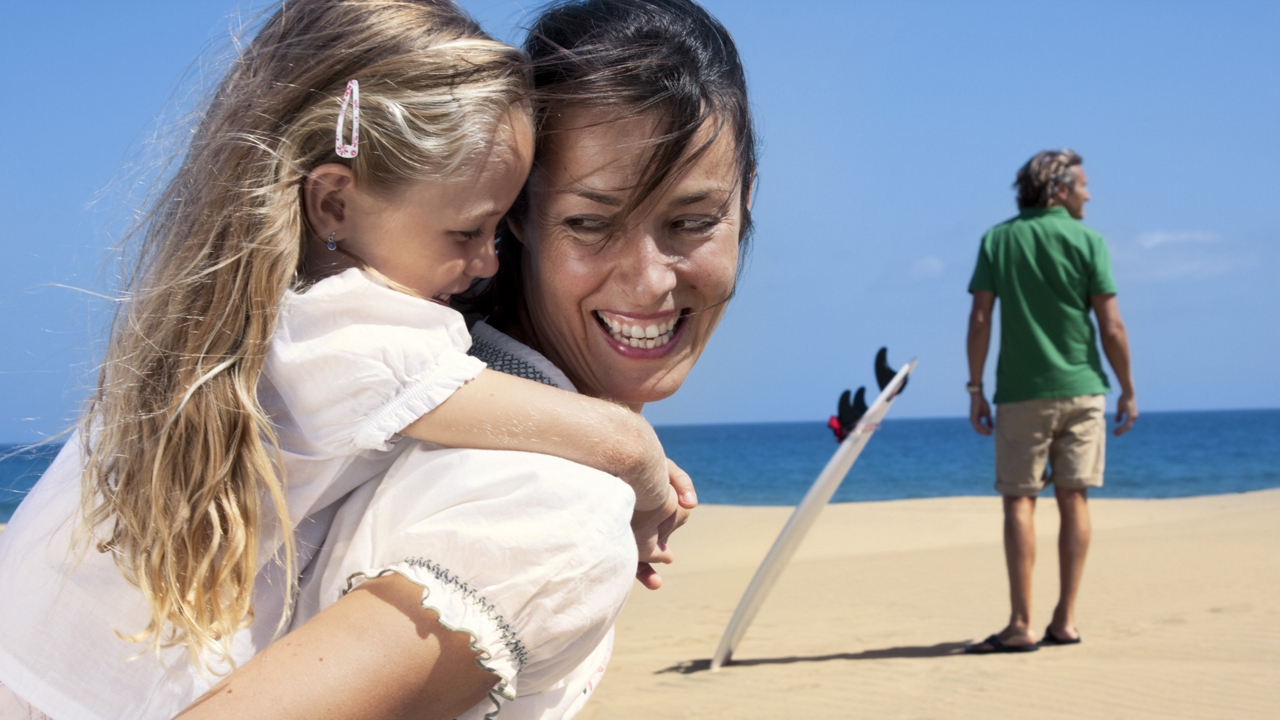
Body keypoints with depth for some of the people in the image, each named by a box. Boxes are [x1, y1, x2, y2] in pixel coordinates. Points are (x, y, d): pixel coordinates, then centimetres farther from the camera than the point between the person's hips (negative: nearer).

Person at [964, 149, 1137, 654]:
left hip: (1020, 393, 0)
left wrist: (975, 390, 2)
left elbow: (980, 320, -3)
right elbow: (1111, 327, -3)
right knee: (1073, 500, 6)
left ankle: (1021, 625, -4)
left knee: (1019, 502, 0)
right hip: (1081, 388, 0)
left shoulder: (998, 240, 3)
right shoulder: (1086, 240, 0)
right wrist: (1128, 390, 6)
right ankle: (1066, 620, 7)